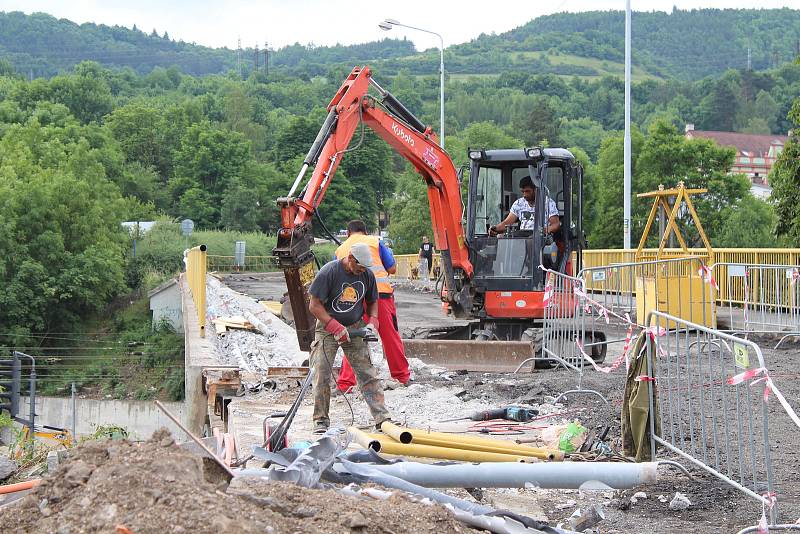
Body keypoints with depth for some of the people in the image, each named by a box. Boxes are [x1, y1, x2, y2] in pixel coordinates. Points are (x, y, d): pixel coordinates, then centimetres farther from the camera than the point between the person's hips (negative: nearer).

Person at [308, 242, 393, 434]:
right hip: (327, 327, -3)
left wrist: (372, 322, -4)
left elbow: (372, 302, 15)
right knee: (322, 374, -8)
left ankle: (382, 418, -7)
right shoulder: (328, 272, -17)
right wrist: (336, 328, -21)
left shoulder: (367, 275, -1)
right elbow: (315, 305, -16)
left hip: (355, 328, 3)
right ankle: (321, 421, 3)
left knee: (368, 373, -5)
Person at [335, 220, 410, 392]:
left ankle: (345, 383, 0)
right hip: (380, 292, -1)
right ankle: (402, 376, 20)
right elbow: (392, 269, 10)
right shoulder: (374, 242, 9)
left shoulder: (340, 250, 16)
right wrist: (388, 253, 27)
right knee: (390, 336, 9)